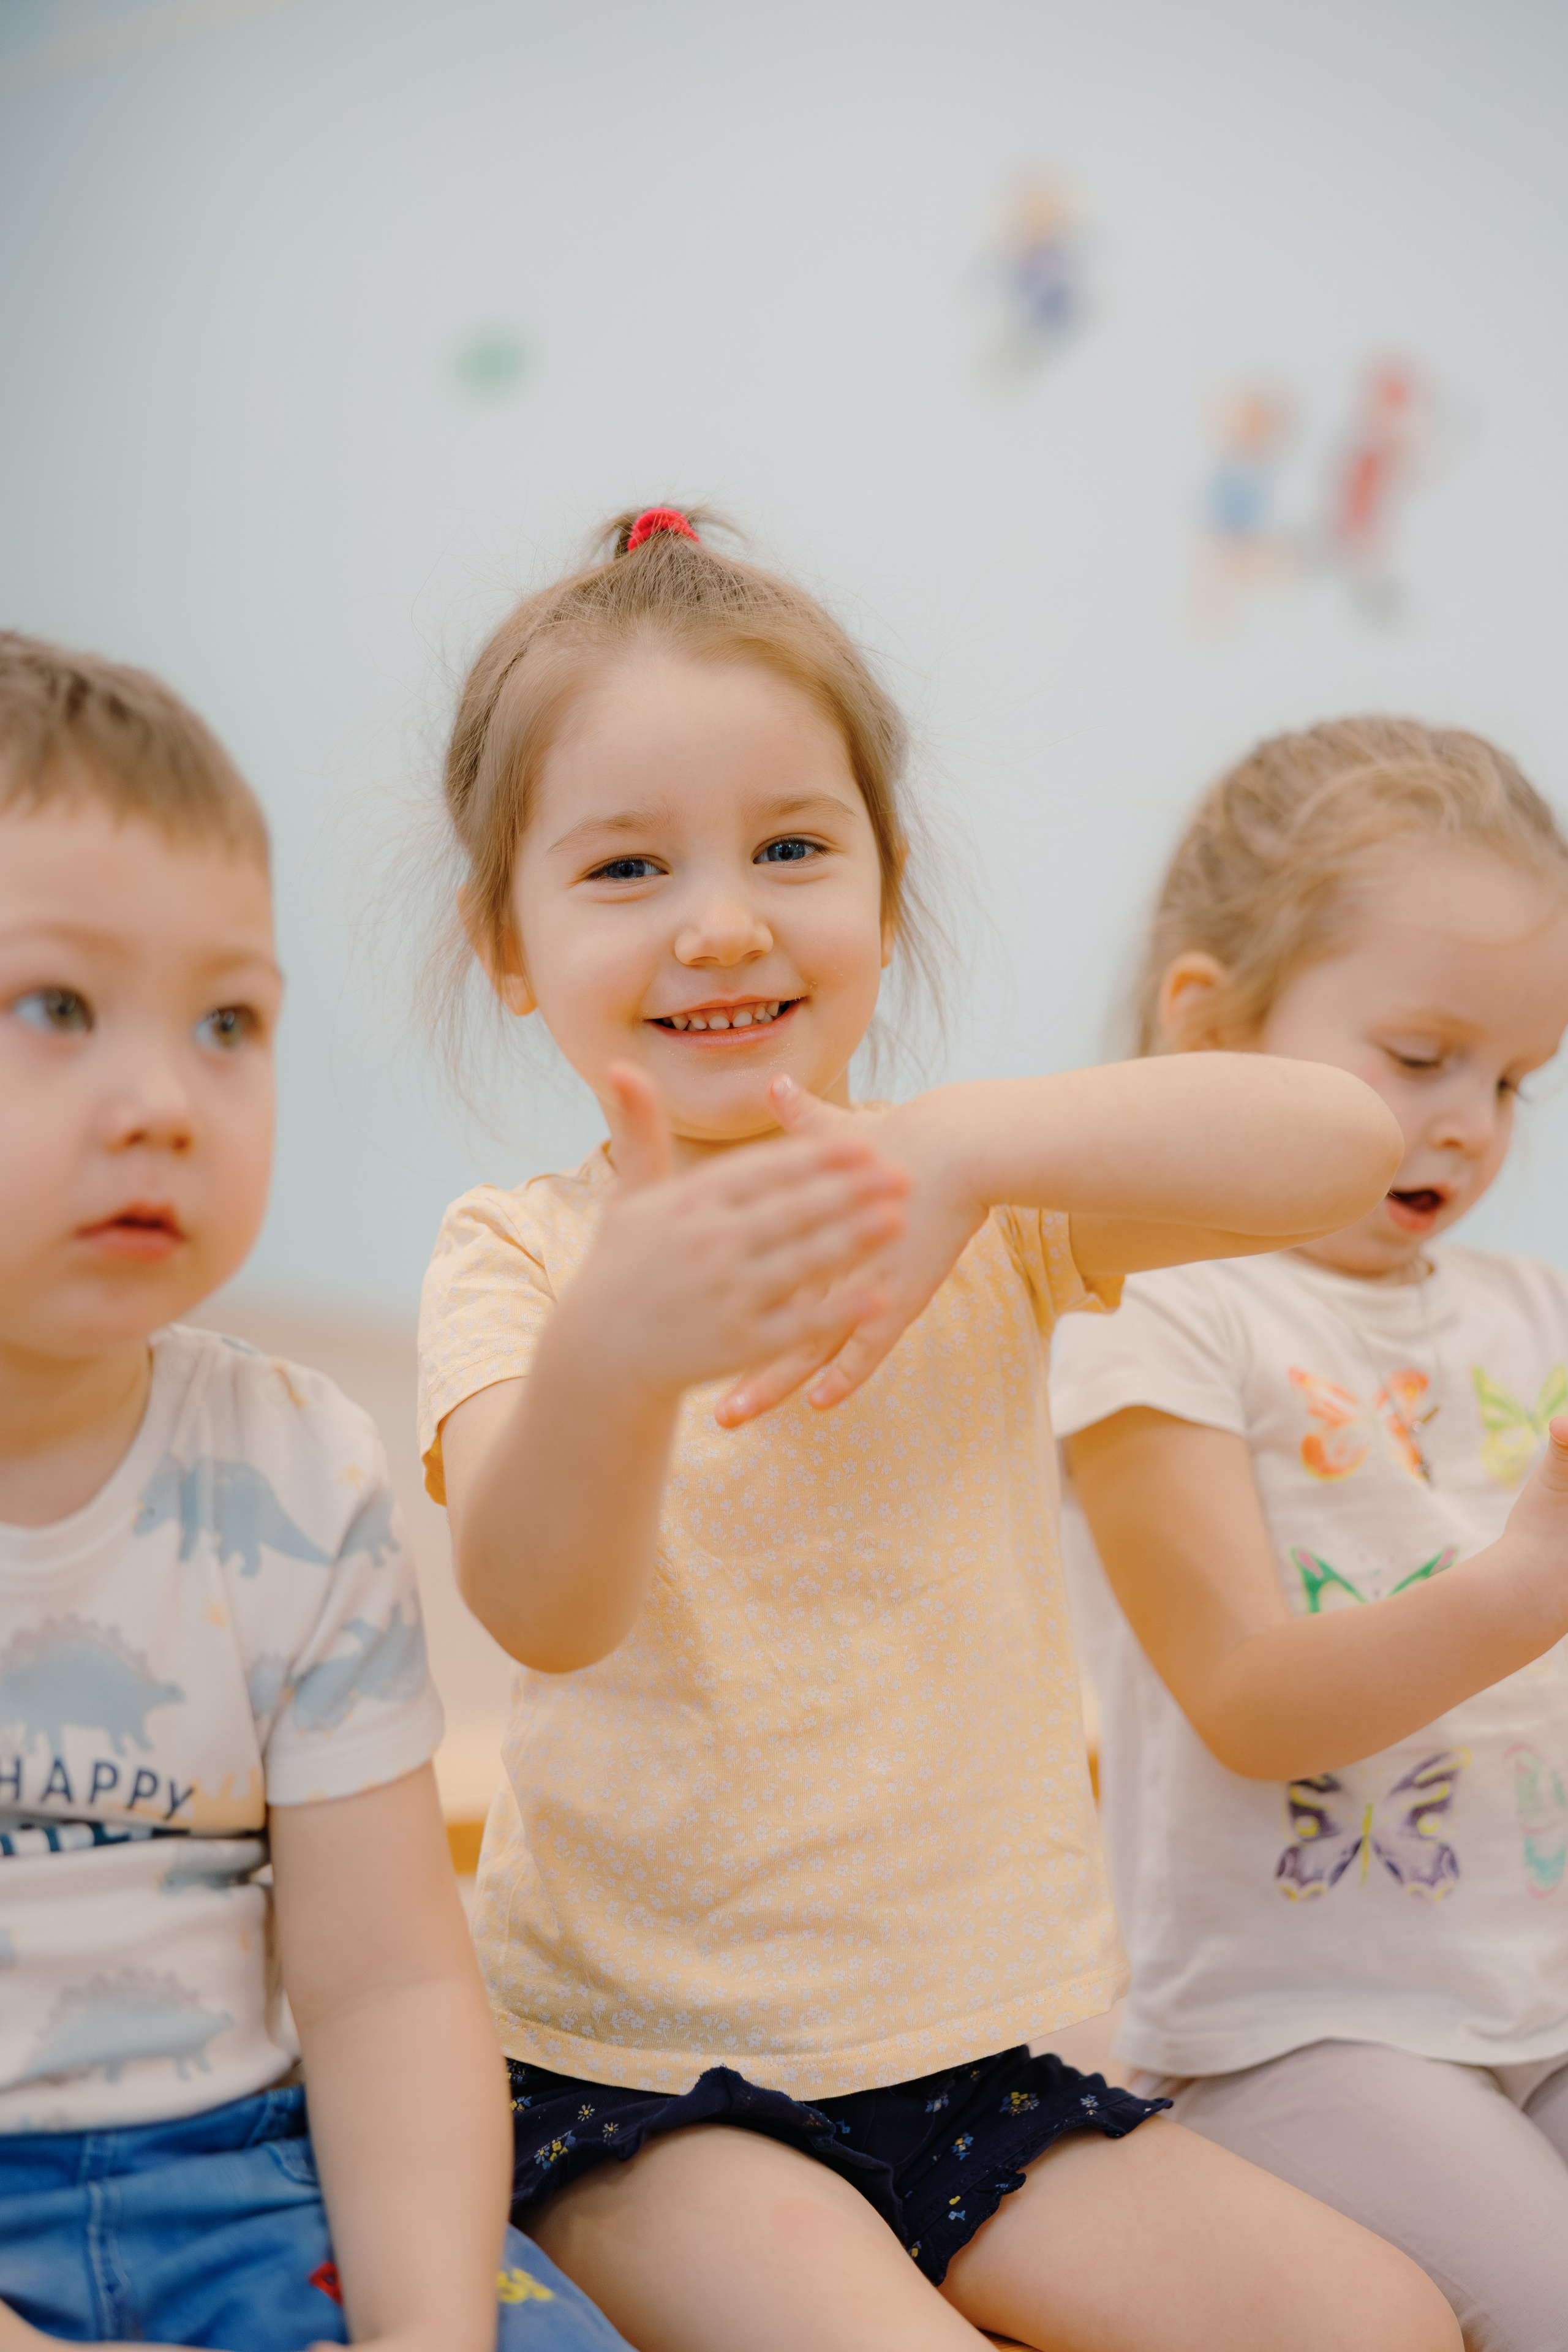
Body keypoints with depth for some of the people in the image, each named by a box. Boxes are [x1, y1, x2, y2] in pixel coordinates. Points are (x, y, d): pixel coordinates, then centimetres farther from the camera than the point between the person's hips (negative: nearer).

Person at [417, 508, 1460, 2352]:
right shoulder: (518, 1258, -7)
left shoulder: (985, 1221, -1)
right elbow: (539, 1608, -25)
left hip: (983, 2049, 3)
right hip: (637, 2066, -2)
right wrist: (609, 1355, -48)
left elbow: (1343, 1144, -17)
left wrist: (970, 1144, -32)